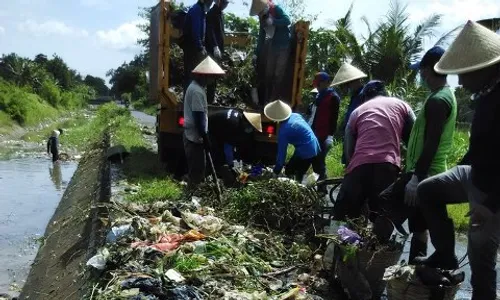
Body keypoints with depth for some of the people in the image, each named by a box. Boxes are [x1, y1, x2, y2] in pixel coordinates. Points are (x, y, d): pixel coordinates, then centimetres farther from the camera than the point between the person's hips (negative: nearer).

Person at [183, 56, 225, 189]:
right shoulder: (197, 91, -21)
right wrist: (205, 139, -19)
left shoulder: (196, 86, 12)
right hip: (195, 138, -10)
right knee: (196, 171, -1)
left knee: (197, 169, 18)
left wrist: (204, 138, 22)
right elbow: (199, 118, -23)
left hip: (193, 136, 10)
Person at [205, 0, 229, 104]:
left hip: (219, 48, 9)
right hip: (213, 49, -9)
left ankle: (211, 97, 19)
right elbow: (210, 31, -22)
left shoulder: (220, 13, 17)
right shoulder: (211, 13, -11)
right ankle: (210, 99, -4)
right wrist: (215, 47, -33)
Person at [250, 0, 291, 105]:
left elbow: (288, 20, -21)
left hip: (283, 47, -6)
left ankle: (274, 100, 0)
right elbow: (261, 36, 13)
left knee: (278, 75, -5)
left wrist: (273, 22, -27)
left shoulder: (277, 9, -9)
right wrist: (256, 53, 10)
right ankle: (266, 101, 15)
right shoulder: (262, 17, 9)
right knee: (268, 75, 7)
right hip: (272, 47, 7)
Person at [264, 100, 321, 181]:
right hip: (316, 148, 8)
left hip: (305, 152, -8)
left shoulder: (284, 131, -19)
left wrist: (276, 171, -4)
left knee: (289, 172, 9)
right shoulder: (295, 115, 1)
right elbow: (307, 127, 15)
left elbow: (281, 153, -14)